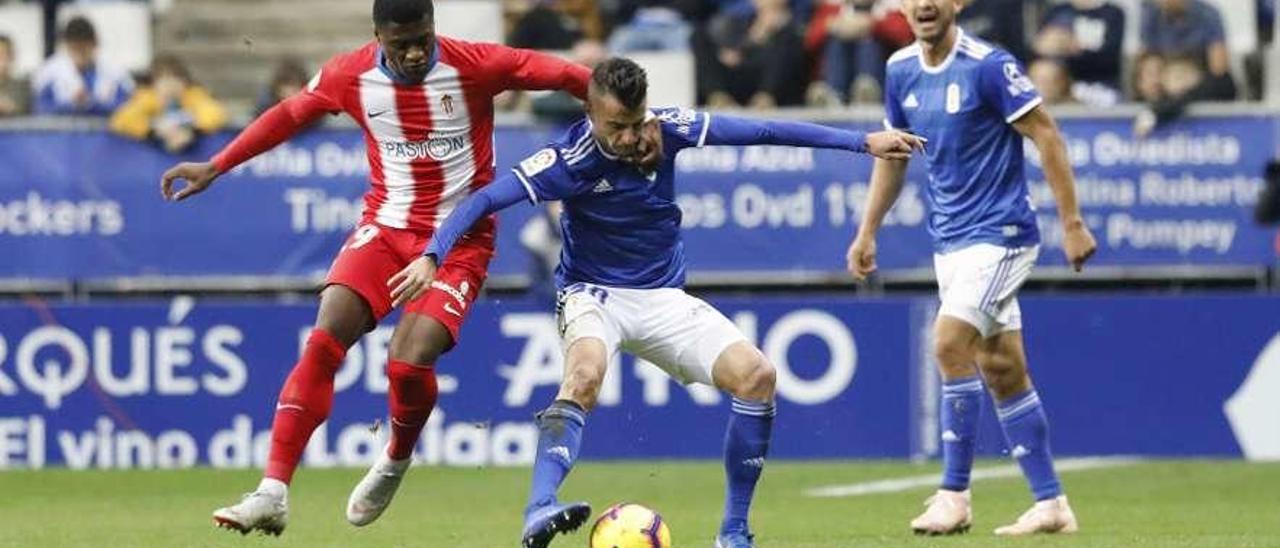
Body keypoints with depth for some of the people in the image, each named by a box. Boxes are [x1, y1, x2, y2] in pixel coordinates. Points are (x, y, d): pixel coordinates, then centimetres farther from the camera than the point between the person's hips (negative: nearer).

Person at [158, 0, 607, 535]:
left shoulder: (475, 66, -14)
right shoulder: (351, 75, -4)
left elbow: (563, 75, -8)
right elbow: (289, 114, 11)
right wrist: (214, 167, 14)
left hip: (460, 240, -3)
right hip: (385, 228, 3)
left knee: (409, 361, -21)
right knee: (323, 341, -18)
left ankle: (396, 461, 13)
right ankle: (273, 492, -18)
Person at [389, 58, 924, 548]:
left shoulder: (668, 129, -11)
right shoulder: (570, 160, -21)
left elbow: (763, 132, -5)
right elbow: (486, 199, -23)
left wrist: (863, 142, -5)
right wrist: (431, 256, -37)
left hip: (663, 298, 4)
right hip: (593, 295, -4)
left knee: (756, 375, -14)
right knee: (585, 374, -37)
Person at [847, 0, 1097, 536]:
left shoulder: (988, 65, -15)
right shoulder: (901, 71, 6)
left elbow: (1047, 136, -13)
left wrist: (1072, 223, -15)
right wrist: (867, 232, 17)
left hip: (999, 233, -7)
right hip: (949, 240, 7)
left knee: (950, 343, -19)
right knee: (1001, 369, 7)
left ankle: (954, 494, -13)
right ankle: (1051, 504, 11)